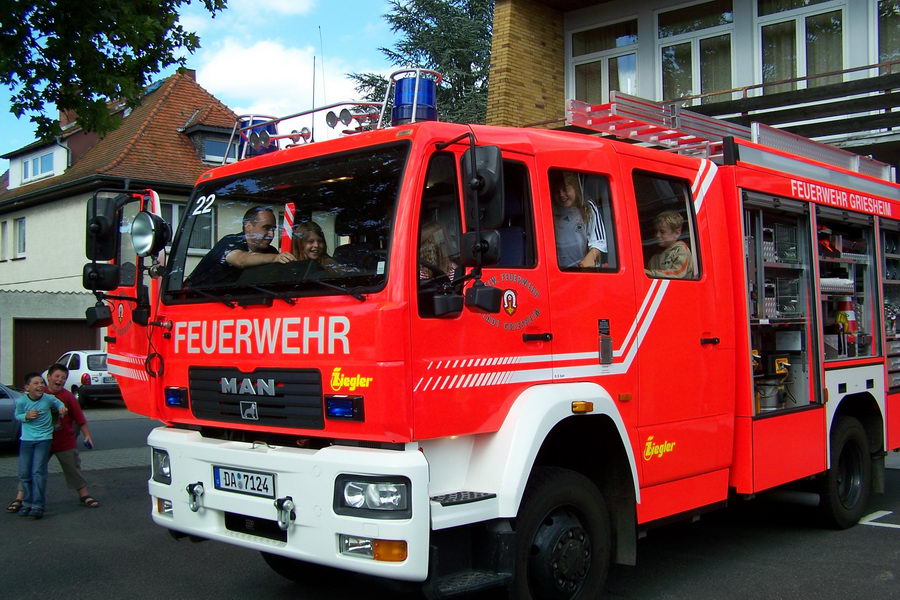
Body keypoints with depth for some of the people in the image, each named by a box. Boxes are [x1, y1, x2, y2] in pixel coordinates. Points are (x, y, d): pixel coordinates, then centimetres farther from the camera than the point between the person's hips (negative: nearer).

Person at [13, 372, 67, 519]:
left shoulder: (49, 399, -9)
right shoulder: (21, 401, -9)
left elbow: (58, 403, 14)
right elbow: (17, 415, 7)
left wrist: (62, 408, -6)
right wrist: (26, 416, -12)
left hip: (44, 439, -2)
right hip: (26, 440, 2)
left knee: (38, 472, -11)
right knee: (24, 473, 6)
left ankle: (38, 506, -9)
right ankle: (27, 503, 22)